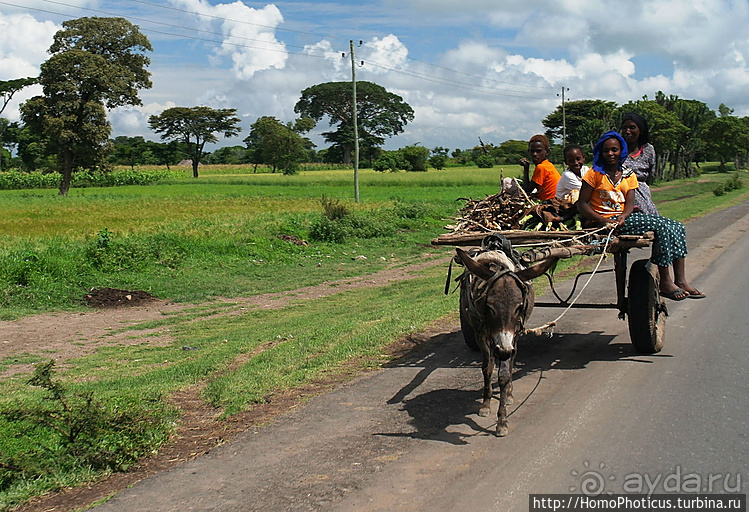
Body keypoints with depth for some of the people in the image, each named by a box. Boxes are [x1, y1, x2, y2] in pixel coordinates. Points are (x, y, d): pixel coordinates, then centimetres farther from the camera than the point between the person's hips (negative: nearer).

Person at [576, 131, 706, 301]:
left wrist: (622, 216, -20)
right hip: (607, 221, -6)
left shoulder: (629, 175, 15)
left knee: (676, 227, -11)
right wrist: (603, 220, -20)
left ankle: (680, 280, -15)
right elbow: (581, 204, -7)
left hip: (624, 218, 6)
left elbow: (630, 204, 3)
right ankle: (665, 282, -22)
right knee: (661, 226, -25)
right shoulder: (595, 174, -1)